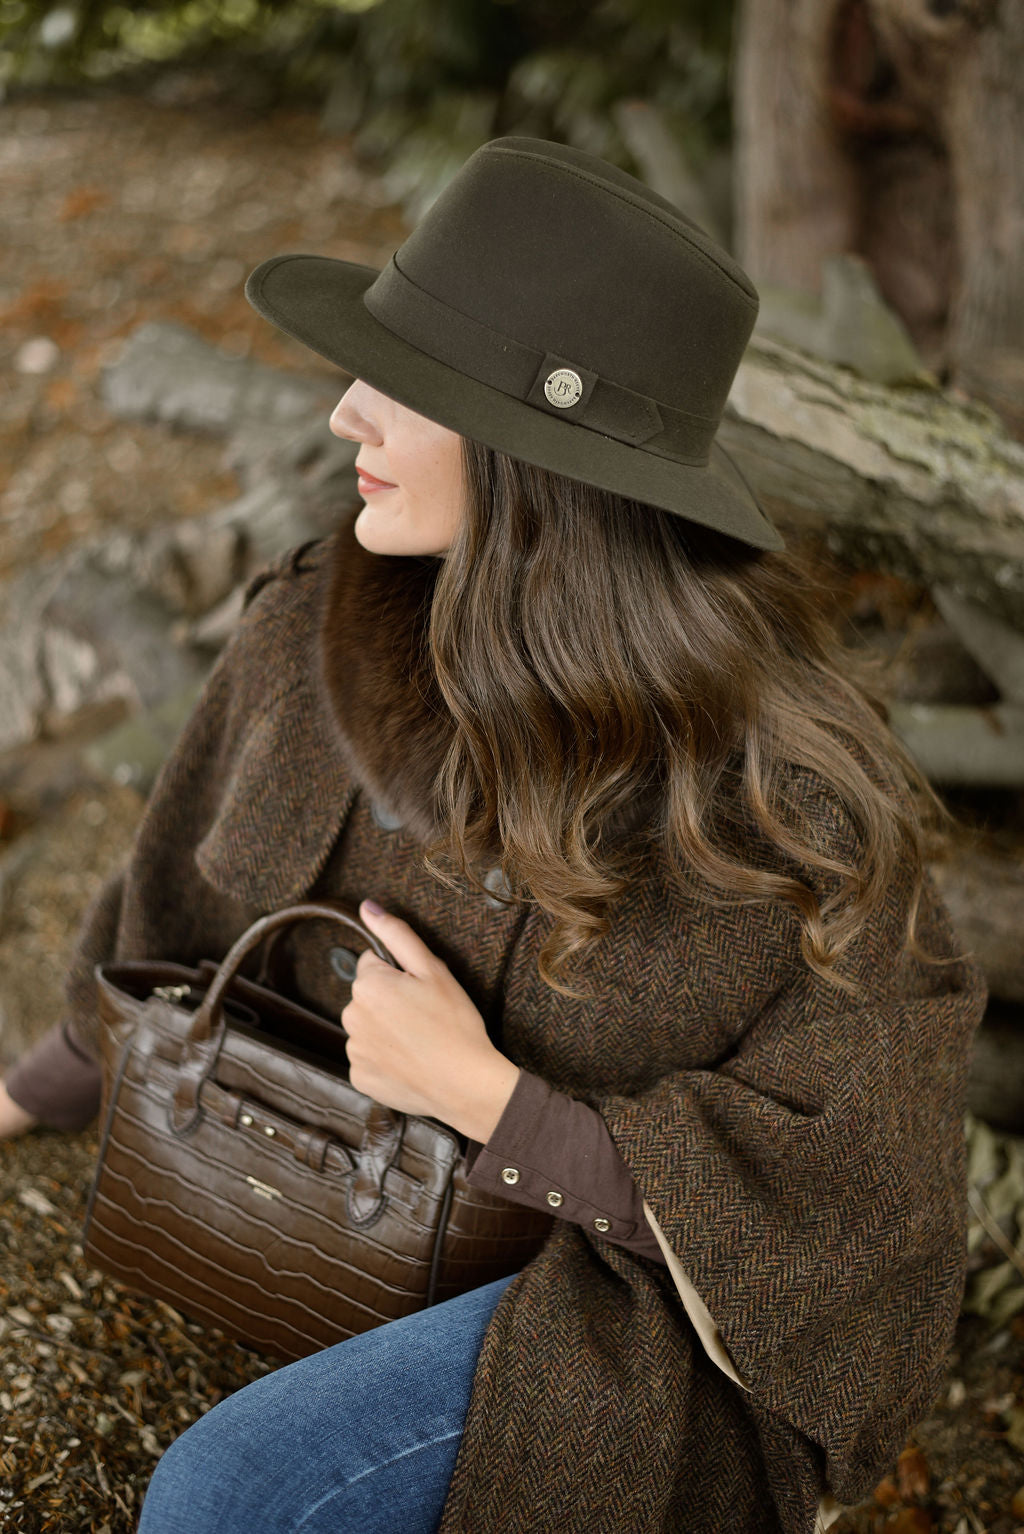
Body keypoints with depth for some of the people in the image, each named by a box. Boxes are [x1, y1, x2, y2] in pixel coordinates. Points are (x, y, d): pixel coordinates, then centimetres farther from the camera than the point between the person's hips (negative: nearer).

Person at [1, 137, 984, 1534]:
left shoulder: (779, 782, -27)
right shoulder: (321, 633, -11)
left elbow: (842, 1198, -20)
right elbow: (197, 898, 7)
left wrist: (483, 1094, -26)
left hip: (653, 1298, -5)